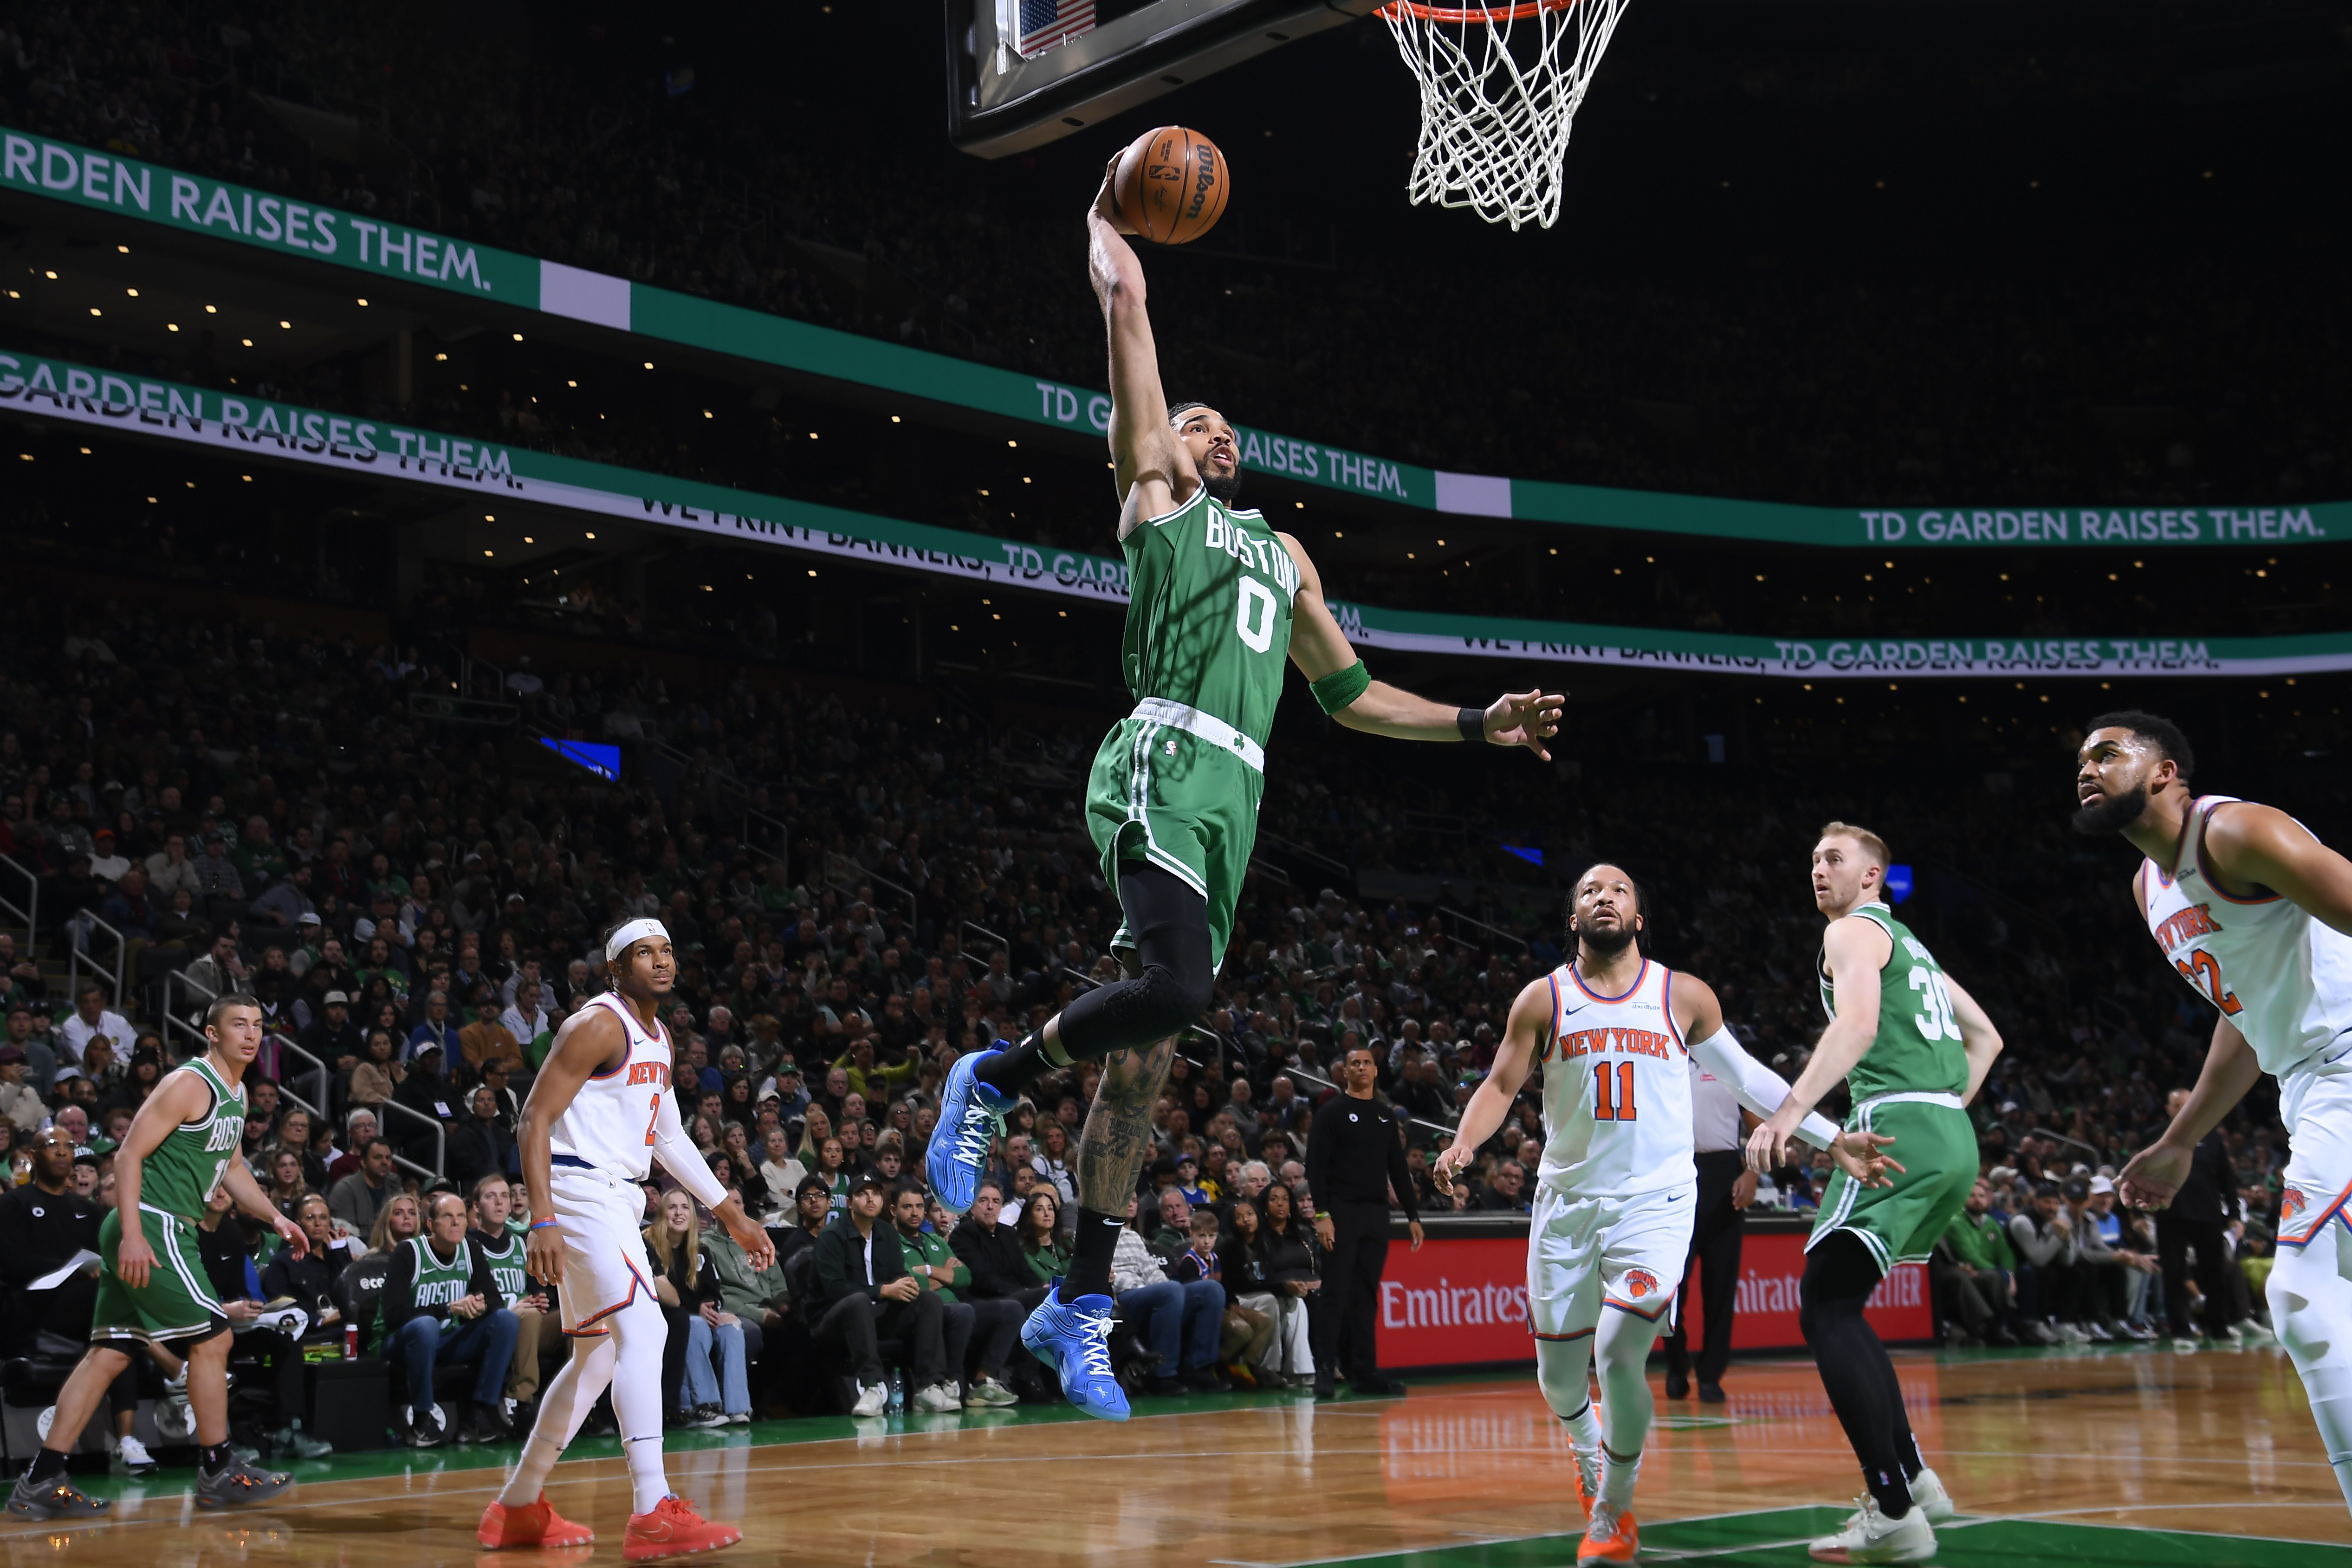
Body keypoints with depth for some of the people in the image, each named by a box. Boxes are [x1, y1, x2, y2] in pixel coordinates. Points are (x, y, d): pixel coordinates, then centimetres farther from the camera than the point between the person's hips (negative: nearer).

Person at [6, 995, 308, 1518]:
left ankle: (40, 1483, 8)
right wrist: (133, 1234, -24)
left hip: (165, 1232, 10)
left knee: (110, 1354, 7)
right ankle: (217, 1472, 3)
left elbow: (231, 1167, 30)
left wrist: (275, 1218, 21)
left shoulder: (236, 1095, 17)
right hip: (150, 1228, -10)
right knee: (213, 1336, -6)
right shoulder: (190, 1084, -13)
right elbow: (130, 1155, -17)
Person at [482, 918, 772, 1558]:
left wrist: (732, 1214, 22)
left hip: (618, 1201, 10)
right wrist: (542, 1221, -26)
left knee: (598, 1356, 16)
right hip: (580, 1190, -10)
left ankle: (517, 1508, 27)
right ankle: (652, 1512, -27)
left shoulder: (658, 1038, 16)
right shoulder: (598, 1025, -12)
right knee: (643, 1330, -21)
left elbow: (668, 1135, 24)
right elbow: (535, 1118, -17)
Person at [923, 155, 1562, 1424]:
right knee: (1176, 986, -28)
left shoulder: (1283, 552, 31)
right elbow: (1124, 302, 10)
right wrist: (1107, 218, 23)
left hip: (1233, 796, 6)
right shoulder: (1152, 486, 13)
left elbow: (1351, 693, 34)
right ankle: (996, 1076, -2)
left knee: (1147, 1055, 4)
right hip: (1163, 770, -6)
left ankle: (1079, 1308, 7)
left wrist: (1475, 726, 25)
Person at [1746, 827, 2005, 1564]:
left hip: (1898, 1128, -9)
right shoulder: (1911, 947, 28)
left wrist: (1790, 1110, -30)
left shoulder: (1853, 930, 0)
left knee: (1824, 1306, -13)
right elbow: (1986, 1038, 33)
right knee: (1837, 1303, 19)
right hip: (1953, 1142, 9)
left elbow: (1858, 1020, -20)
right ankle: (1913, 1477, 18)